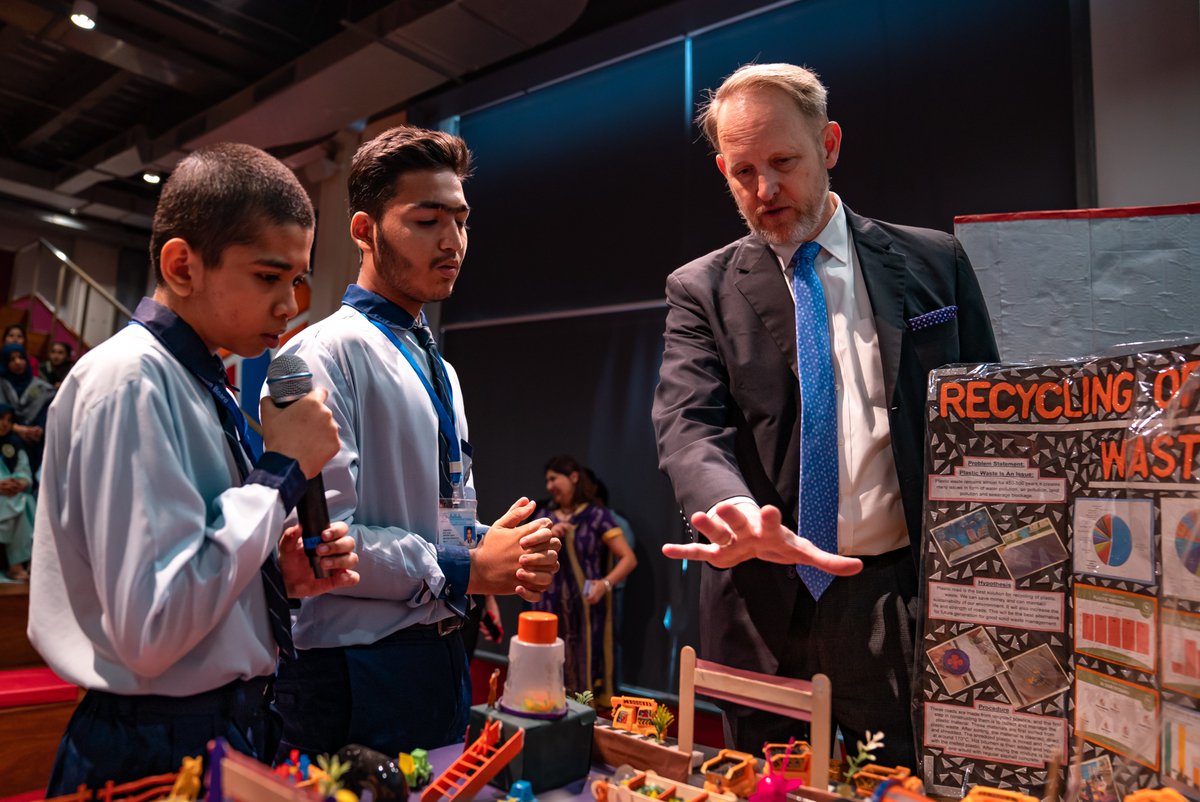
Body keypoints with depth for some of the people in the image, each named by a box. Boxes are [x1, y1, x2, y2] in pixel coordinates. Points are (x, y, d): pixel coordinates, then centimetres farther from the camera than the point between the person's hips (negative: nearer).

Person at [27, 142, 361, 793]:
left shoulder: (202, 385, 6)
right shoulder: (130, 380, -19)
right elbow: (150, 630, -26)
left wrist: (282, 574, -4)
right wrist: (282, 470, -20)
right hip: (162, 754, -8)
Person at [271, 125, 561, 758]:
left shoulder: (439, 372, 14)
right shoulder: (325, 355, -14)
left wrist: (515, 555, -2)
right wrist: (465, 569, -15)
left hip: (441, 655, 8)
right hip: (355, 674, -8)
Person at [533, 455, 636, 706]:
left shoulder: (598, 515, -4)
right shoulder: (544, 516, 10)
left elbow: (629, 558, -9)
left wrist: (605, 584, -24)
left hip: (586, 608, -3)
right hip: (550, 606, 4)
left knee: (585, 670, -2)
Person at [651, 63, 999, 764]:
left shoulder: (934, 263, 3)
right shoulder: (701, 290, 1)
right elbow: (688, 425, -13)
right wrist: (735, 512, -34)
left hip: (906, 601, 1)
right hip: (763, 608, 0)